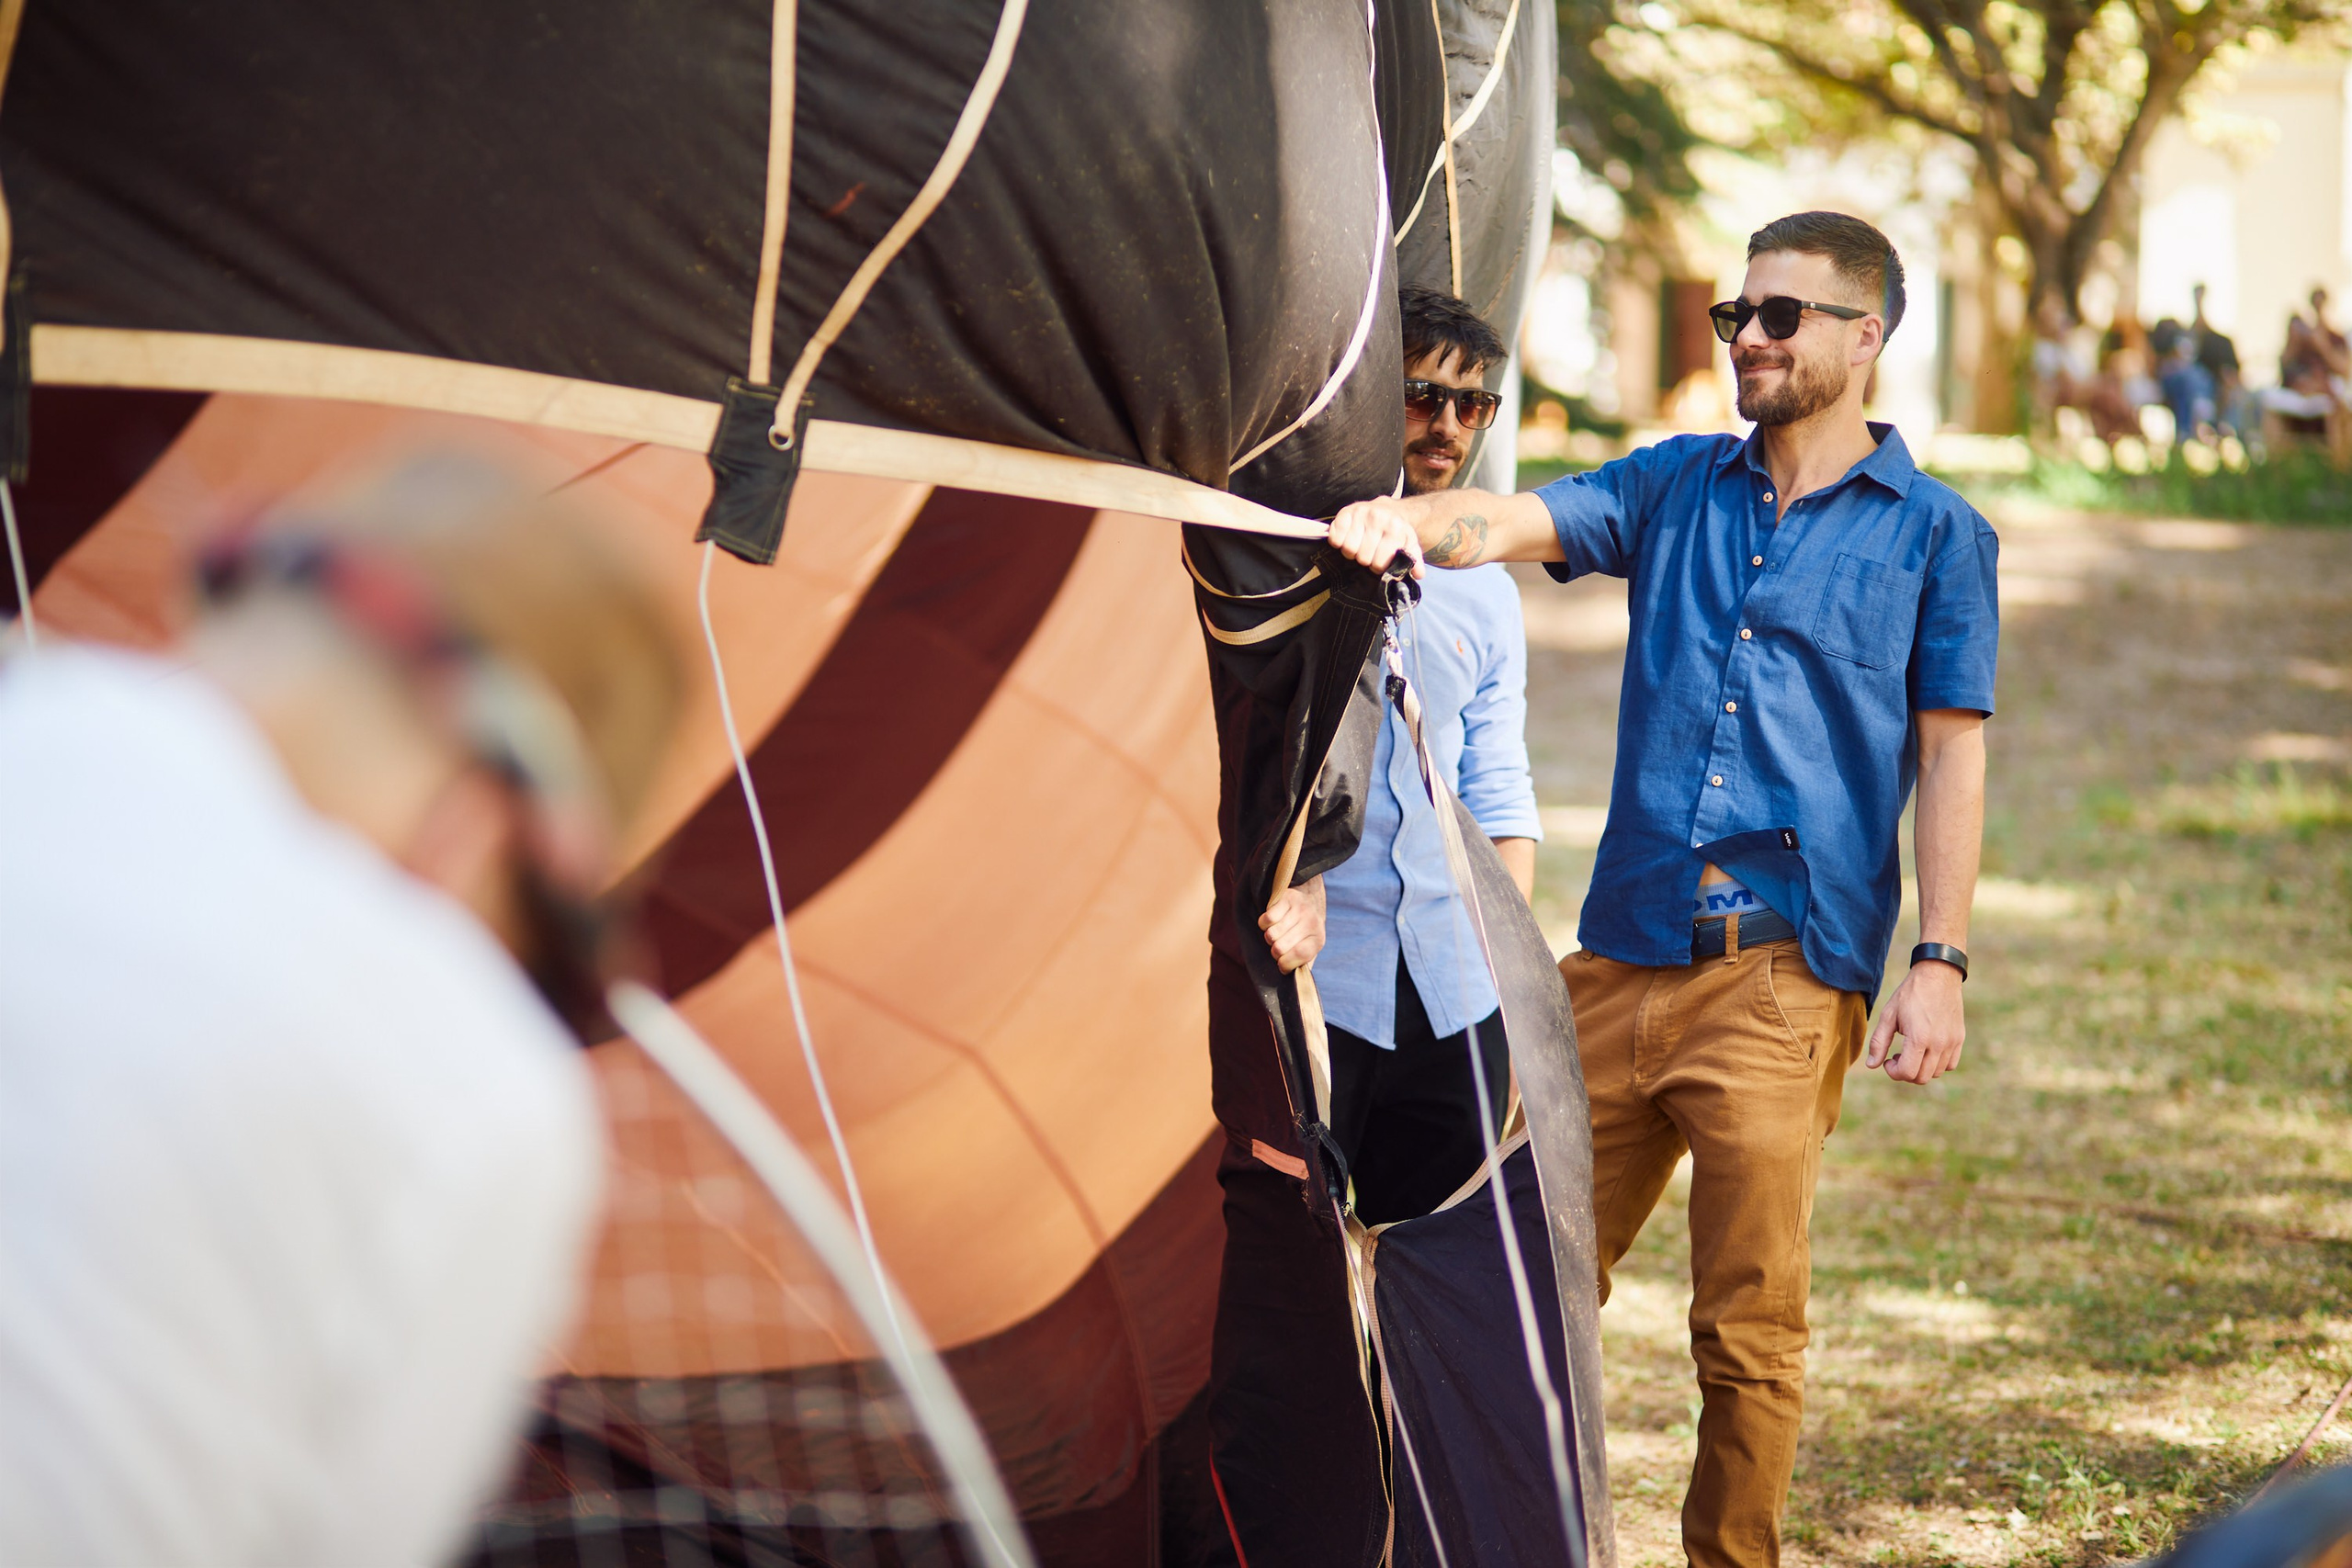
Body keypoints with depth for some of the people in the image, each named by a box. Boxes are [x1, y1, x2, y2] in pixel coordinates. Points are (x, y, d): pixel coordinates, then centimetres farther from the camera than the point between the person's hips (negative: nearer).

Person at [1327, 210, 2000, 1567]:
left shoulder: (1935, 533, 6)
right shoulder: (1675, 487, 15)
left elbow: (1952, 756, 2)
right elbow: (1513, 524, -1)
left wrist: (1940, 963, -6)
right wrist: (1411, 523, -24)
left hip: (1786, 973, -3)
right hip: (1623, 956, 3)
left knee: (1750, 1326, -1)